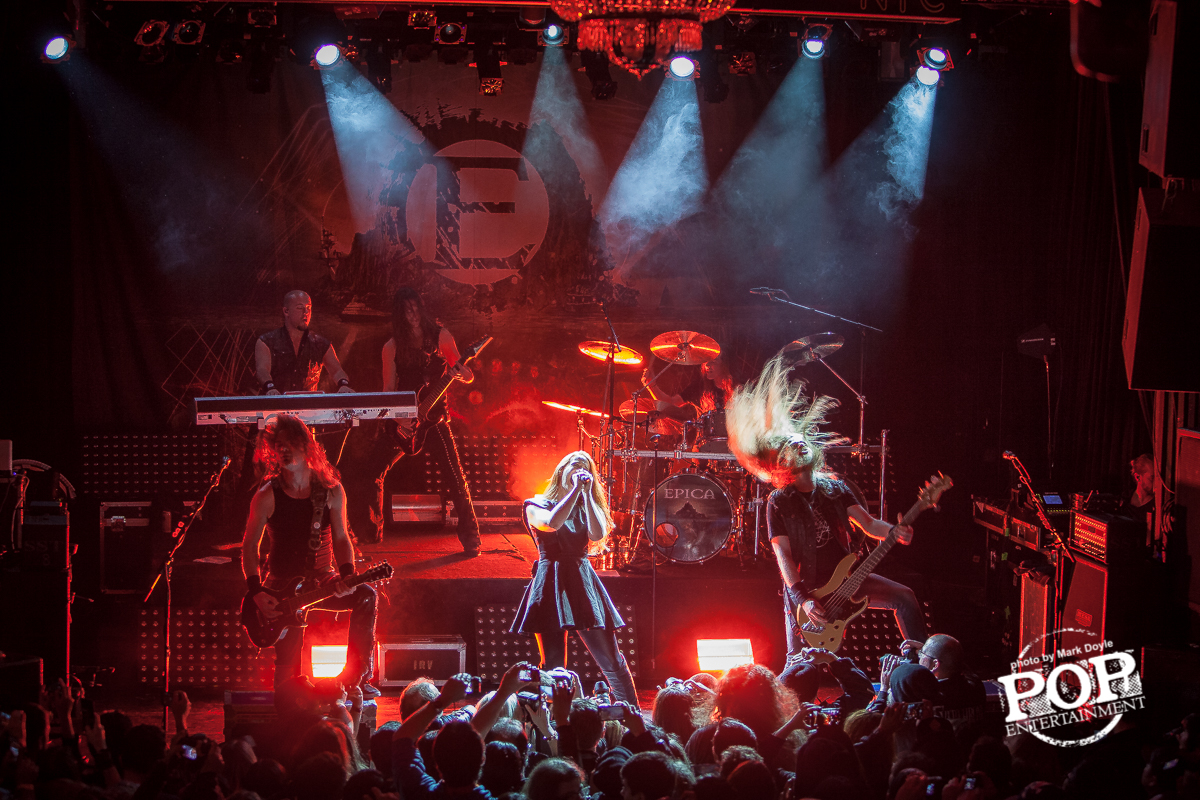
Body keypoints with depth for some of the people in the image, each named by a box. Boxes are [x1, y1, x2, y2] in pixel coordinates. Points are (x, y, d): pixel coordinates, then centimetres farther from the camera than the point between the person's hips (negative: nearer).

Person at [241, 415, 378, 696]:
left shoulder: (331, 491, -3)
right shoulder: (267, 497, -10)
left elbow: (340, 538, 4)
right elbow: (250, 546, -3)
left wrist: (347, 576, -14)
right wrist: (257, 593, -14)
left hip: (320, 578, 2)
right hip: (281, 583, -2)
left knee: (365, 596, -26)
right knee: (287, 667, -16)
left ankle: (355, 677, -17)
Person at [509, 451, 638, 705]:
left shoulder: (585, 508, 17)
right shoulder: (536, 505, 6)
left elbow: (598, 535, -4)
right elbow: (552, 523, -17)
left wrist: (586, 493, -5)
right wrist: (575, 489, -13)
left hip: (583, 583, 3)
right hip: (551, 584, -3)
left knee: (612, 660, -1)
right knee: (553, 665, -5)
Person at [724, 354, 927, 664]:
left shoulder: (836, 488, 7)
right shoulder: (779, 502, -5)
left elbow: (867, 523, 1)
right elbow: (783, 554, -11)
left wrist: (894, 532, -22)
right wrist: (803, 598, -23)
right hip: (804, 586, -4)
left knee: (903, 596, -8)